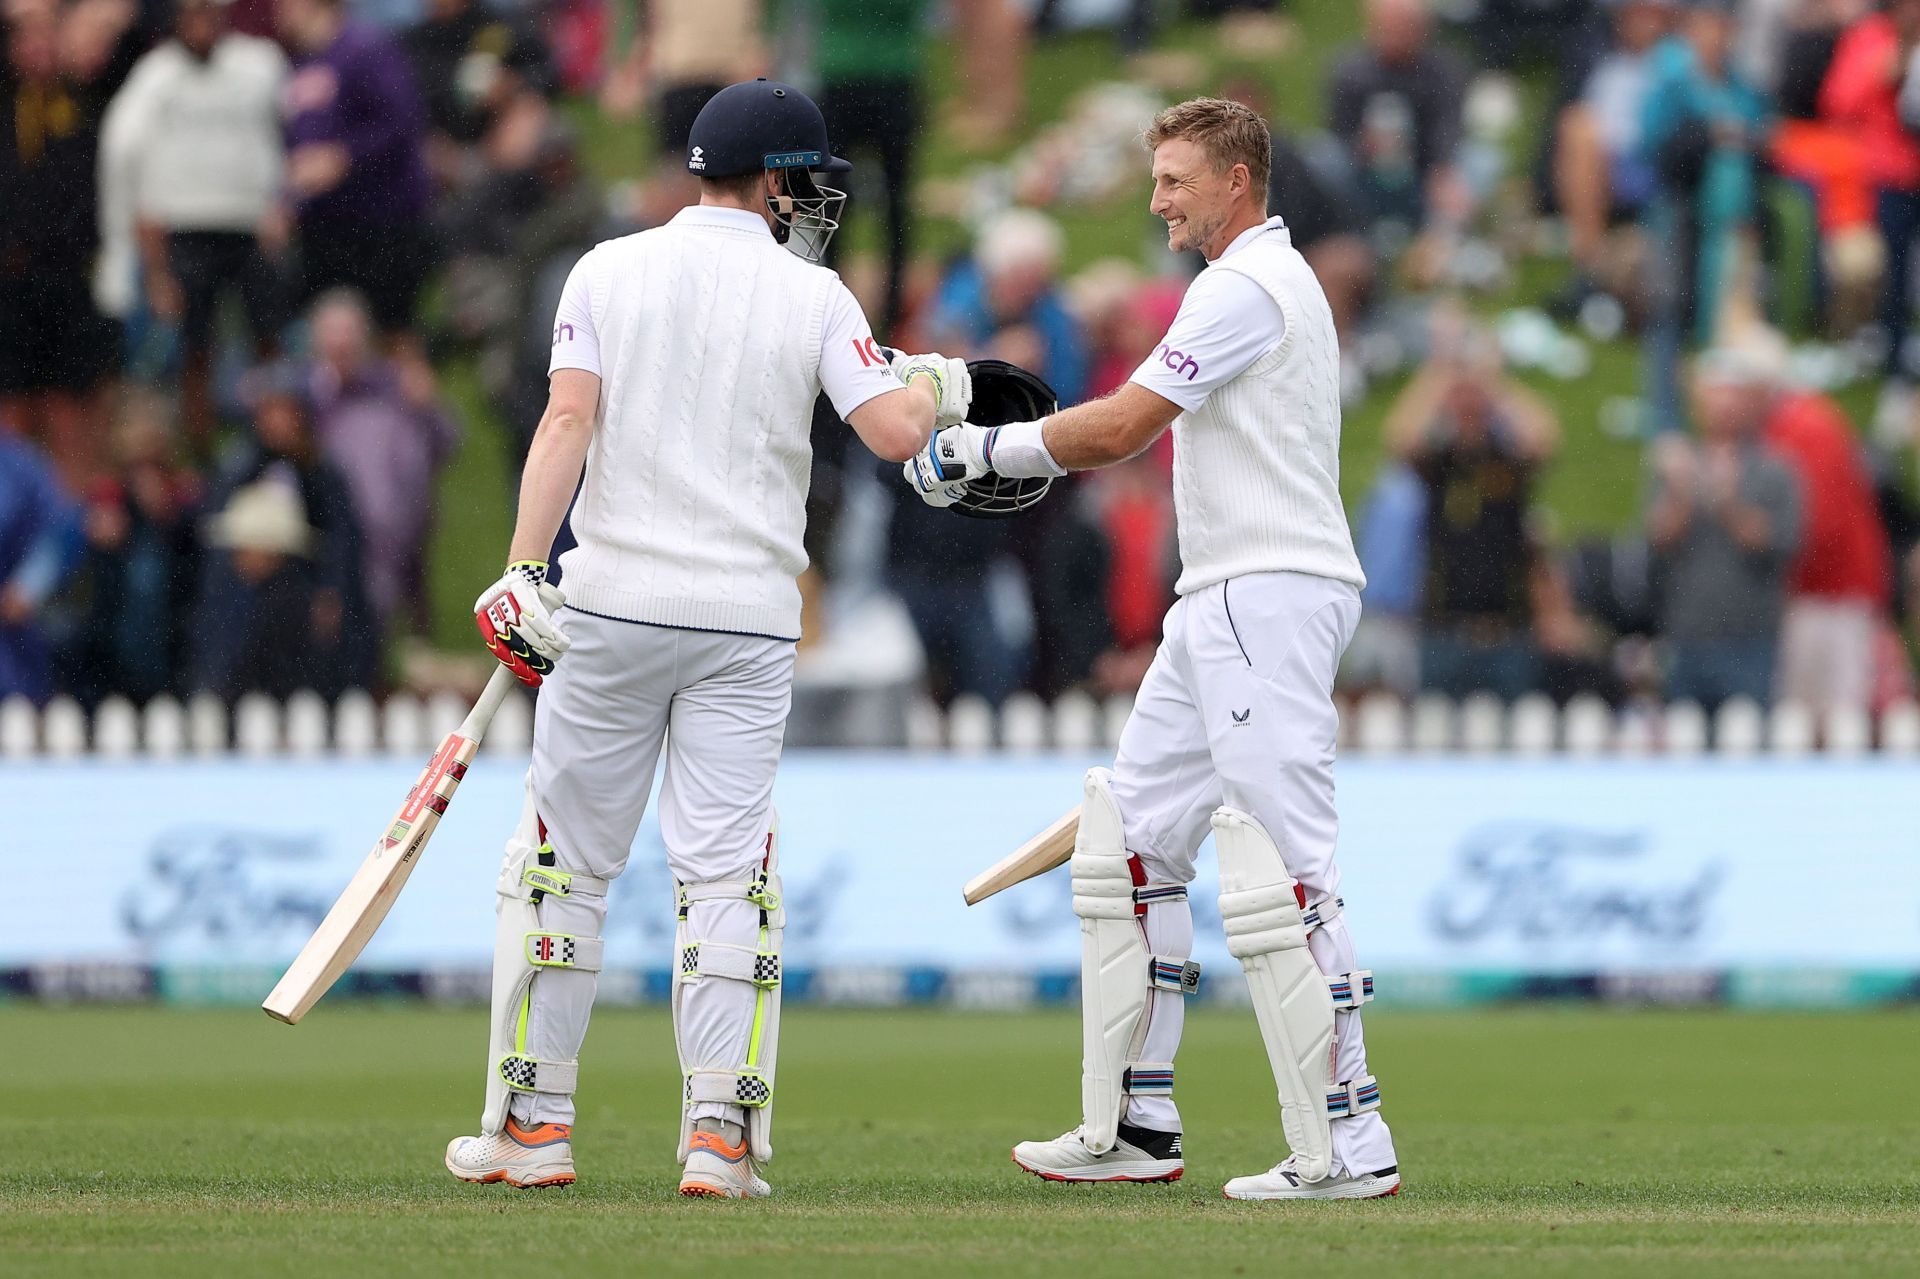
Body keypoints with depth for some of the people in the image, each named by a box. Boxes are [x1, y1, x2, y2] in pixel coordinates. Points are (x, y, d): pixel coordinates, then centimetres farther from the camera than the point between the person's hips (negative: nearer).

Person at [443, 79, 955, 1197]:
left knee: (565, 863, 8)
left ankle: (533, 1122, 9)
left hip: (613, 604, 1)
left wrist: (525, 571, -12)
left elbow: (568, 420, -8)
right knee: (727, 873, 2)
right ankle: (722, 1130, -8)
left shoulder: (609, 273, 3)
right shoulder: (812, 298, 1)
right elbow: (895, 432, -7)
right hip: (749, 621, 0)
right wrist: (936, 384, 16)